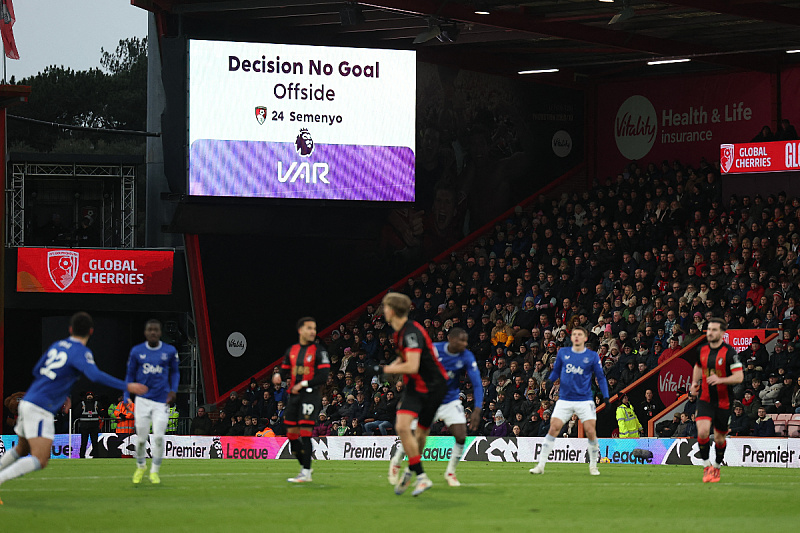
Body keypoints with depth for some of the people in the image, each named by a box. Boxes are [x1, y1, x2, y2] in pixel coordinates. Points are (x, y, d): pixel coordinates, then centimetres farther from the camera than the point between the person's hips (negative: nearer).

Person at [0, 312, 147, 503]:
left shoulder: (56, 346, 14)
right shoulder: (81, 352, -10)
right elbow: (95, 375, -28)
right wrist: (126, 386, -26)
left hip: (27, 401, 8)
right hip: (40, 409, -8)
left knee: (22, 450, 30)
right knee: (39, 461, -15)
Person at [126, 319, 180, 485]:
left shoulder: (170, 351, 1)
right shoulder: (137, 351, 2)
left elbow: (175, 372, 15)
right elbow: (130, 374, 11)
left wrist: (173, 390, 0)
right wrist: (126, 396, 3)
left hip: (161, 401, -1)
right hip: (142, 400, 1)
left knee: (159, 437, -12)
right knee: (141, 438, 1)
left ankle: (154, 471, 4)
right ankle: (140, 466, 28)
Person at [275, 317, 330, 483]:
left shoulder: (319, 351, -3)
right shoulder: (291, 351, 14)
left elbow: (323, 376, -9)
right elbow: (285, 371, 17)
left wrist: (303, 384, -14)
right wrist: (278, 377, -6)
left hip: (310, 395, -6)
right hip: (294, 395, 6)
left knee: (305, 433, -12)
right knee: (291, 434, 6)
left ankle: (306, 473, -9)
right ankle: (305, 467, 22)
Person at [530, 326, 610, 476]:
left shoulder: (592, 356, 1)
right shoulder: (562, 353, 6)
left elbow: (600, 378, 6)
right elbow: (556, 371, 18)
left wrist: (606, 397, -3)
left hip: (584, 400, -1)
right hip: (564, 400, 1)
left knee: (590, 432, -9)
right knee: (553, 428, -11)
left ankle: (593, 466, 11)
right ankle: (541, 465, -7)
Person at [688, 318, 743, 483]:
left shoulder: (729, 353, -13)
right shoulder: (702, 350, 2)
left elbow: (739, 377, -17)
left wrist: (720, 380, -29)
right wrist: (695, 382, 9)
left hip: (723, 401, -2)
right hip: (705, 399, 2)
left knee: (719, 438, 8)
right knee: (703, 431, -18)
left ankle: (716, 467, 33)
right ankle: (707, 467, -3)